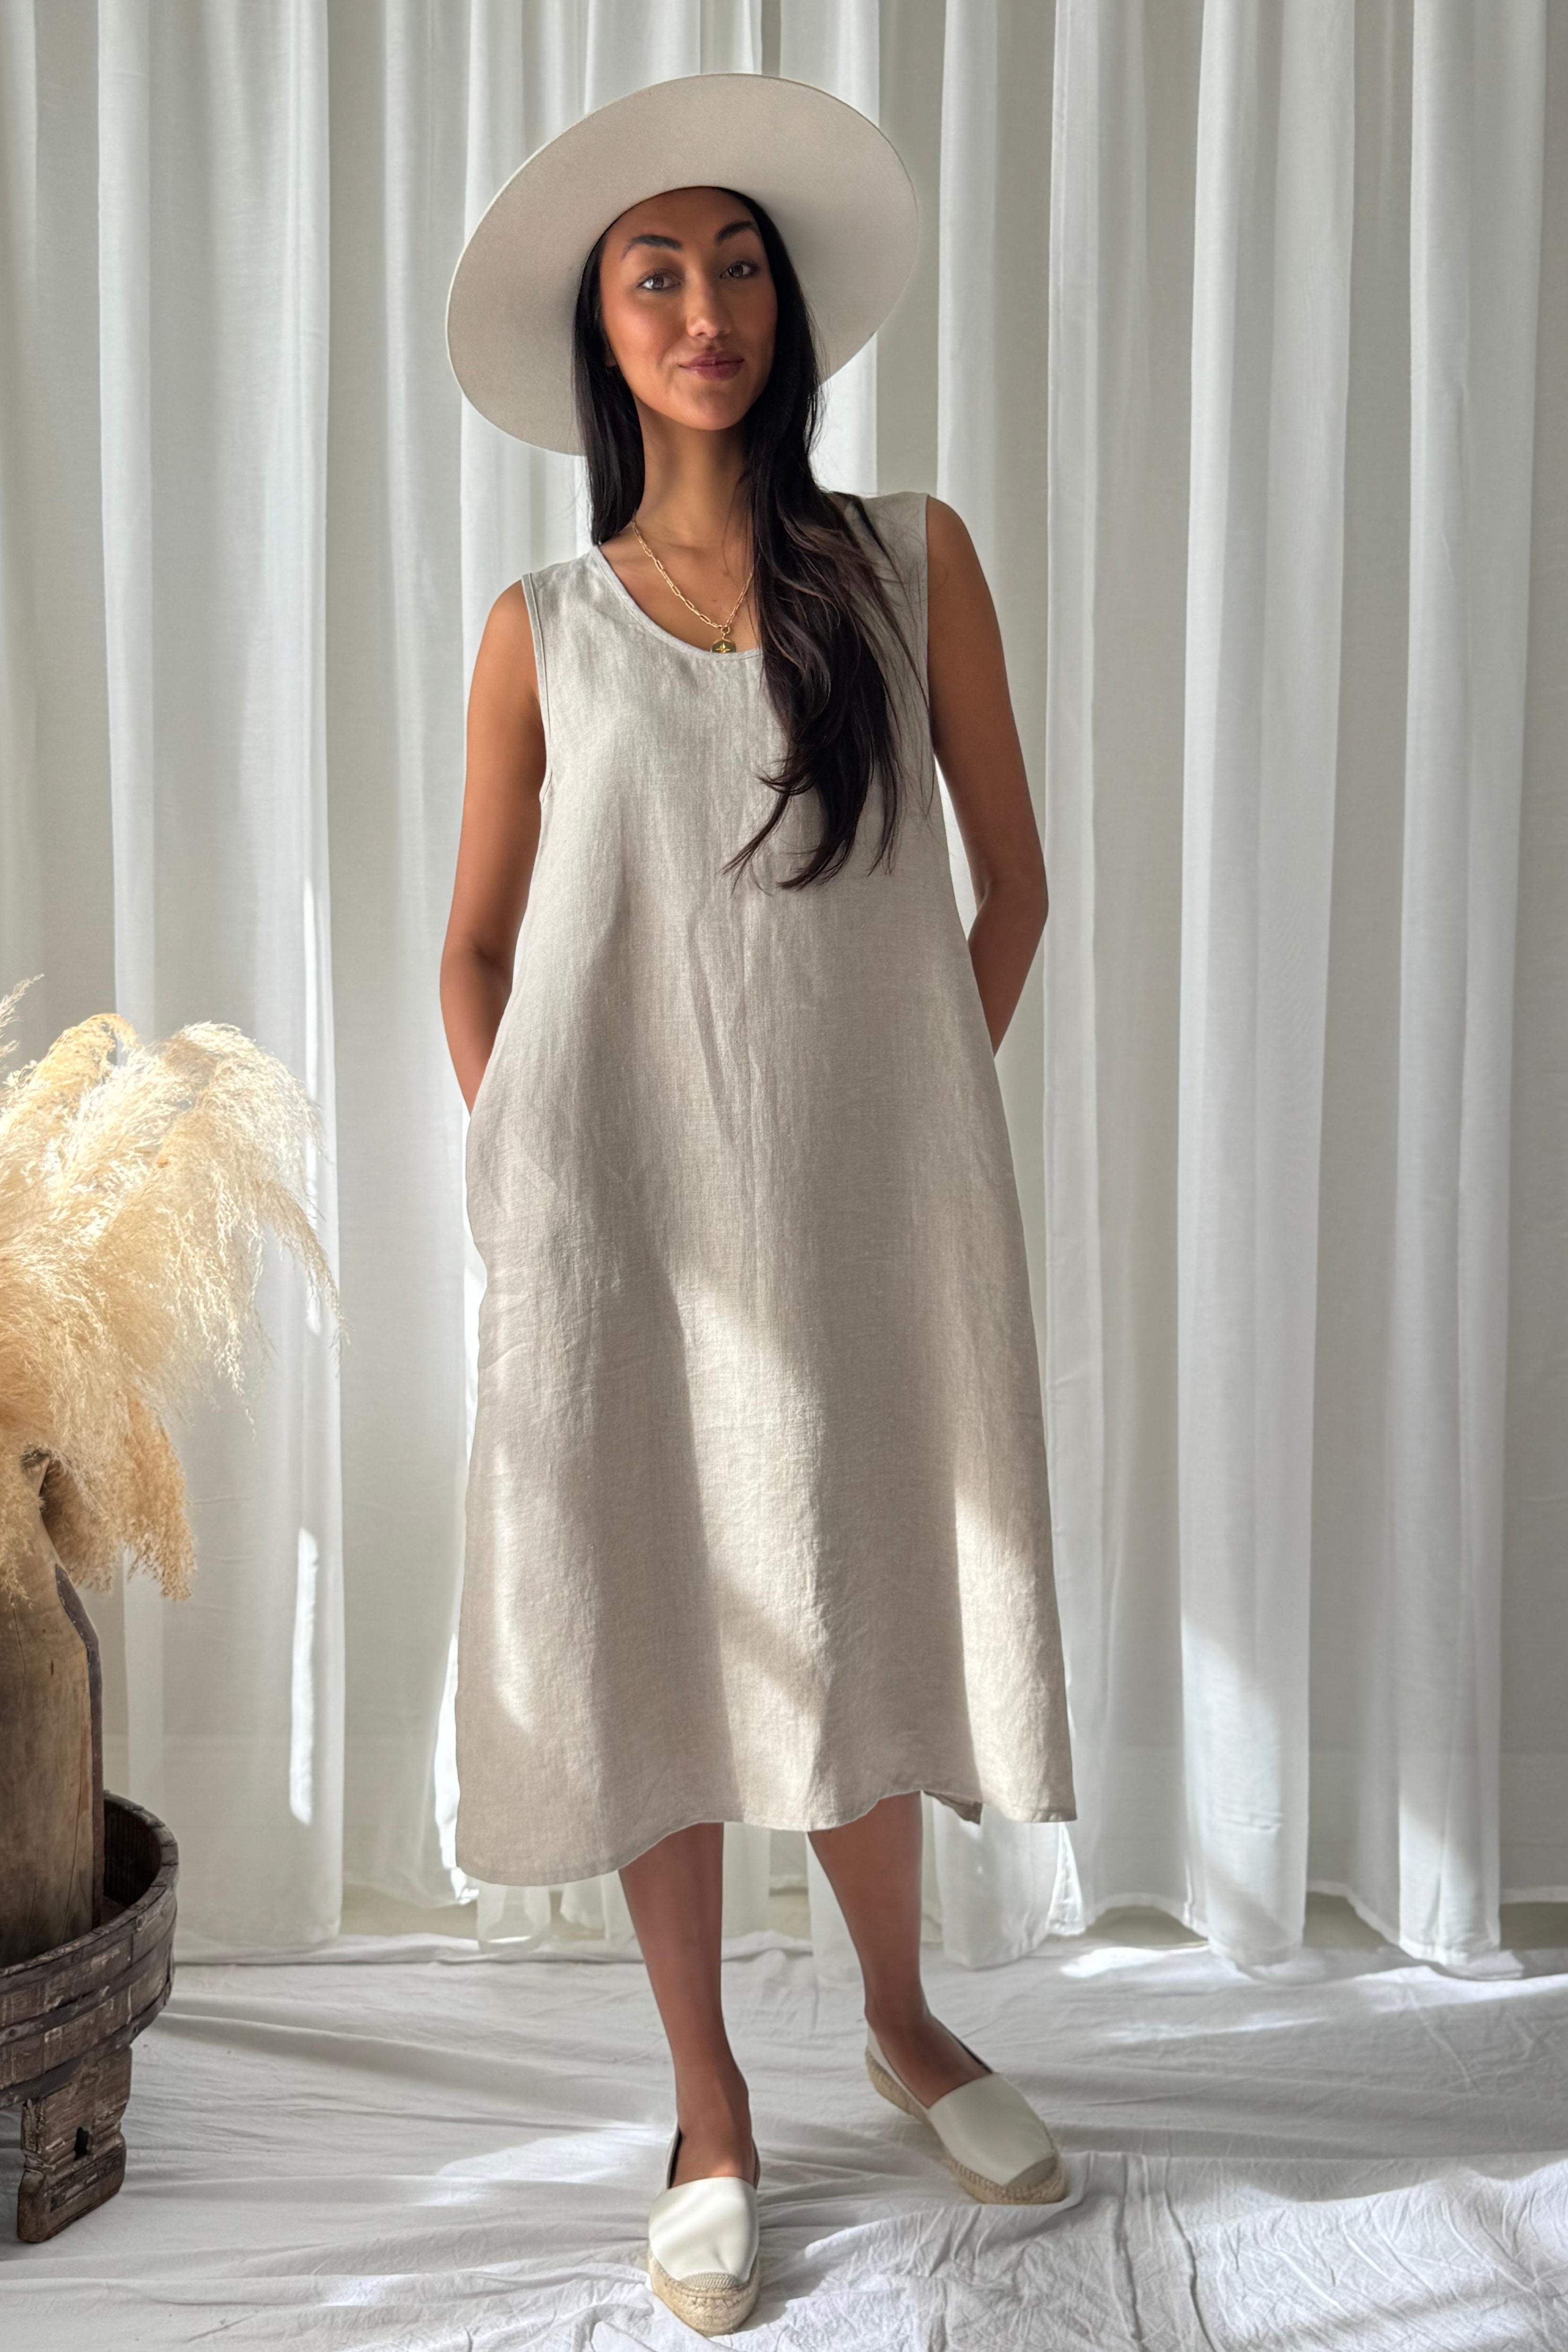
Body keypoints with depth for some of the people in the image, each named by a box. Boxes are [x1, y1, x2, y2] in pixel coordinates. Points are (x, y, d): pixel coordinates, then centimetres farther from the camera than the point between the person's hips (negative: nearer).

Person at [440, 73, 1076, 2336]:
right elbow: (477, 953, 9)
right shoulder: (543, 630, 3)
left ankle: (905, 2017, 36)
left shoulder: (913, 559, 3)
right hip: (621, 1214, 0)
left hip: (863, 1201, 0)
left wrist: (913, 1109, 6)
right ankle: (712, 2110, 25)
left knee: (851, 1634, 11)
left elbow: (1011, 885, 7)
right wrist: (520, 1193, 1)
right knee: (649, 1644, 7)